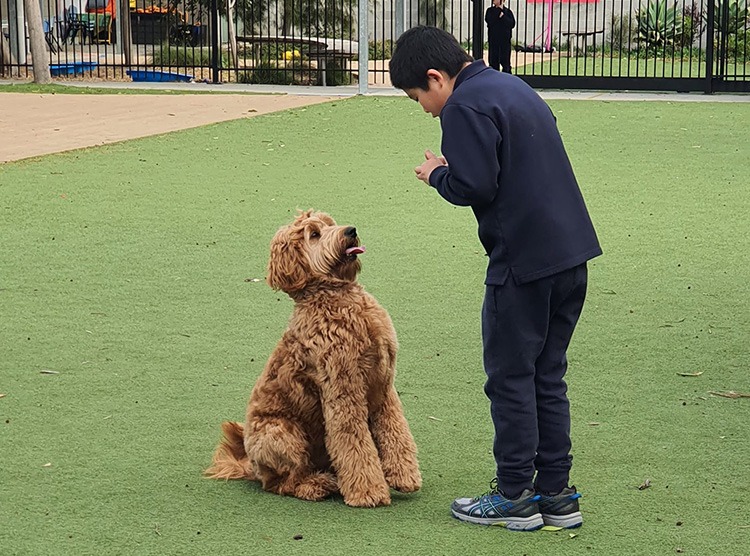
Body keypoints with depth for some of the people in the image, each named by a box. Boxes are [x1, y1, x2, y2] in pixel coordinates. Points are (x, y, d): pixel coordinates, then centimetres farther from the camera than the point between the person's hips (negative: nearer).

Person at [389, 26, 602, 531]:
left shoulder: (465, 105, -11)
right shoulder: (511, 87, 18)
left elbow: (473, 186, -19)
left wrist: (437, 174, 1)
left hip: (523, 262, -9)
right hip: (571, 252, 9)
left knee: (510, 378, 3)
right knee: (548, 376, 15)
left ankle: (515, 497, 11)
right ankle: (556, 494, 19)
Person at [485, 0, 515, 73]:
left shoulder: (508, 11, 5)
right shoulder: (490, 10, 9)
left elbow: (512, 23, -7)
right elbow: (488, 20, -11)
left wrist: (503, 16, -14)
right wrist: (499, 10, -8)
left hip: (505, 39, -1)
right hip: (493, 39, 2)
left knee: (505, 61, -2)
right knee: (493, 60, 3)